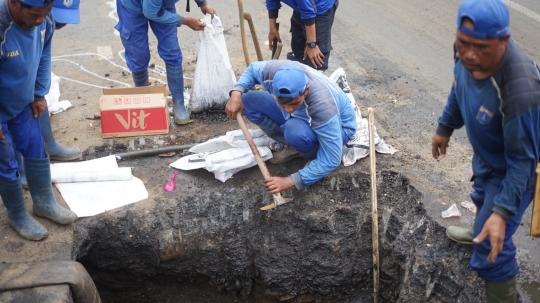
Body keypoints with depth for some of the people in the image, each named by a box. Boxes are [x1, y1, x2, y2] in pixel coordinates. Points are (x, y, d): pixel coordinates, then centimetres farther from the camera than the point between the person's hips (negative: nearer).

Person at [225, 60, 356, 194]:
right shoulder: (274, 71, -30)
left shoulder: (324, 105, -43)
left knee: (295, 131, -39)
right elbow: (252, 69, -3)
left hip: (337, 127, -6)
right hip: (302, 115, 6)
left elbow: (331, 160, -35)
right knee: (248, 100, -9)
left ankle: (317, 154, -6)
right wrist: (236, 93, -21)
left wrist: (291, 181, -35)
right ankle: (292, 145, -1)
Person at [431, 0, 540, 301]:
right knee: (483, 198, 36)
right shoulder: (471, 54, -22)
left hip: (511, 169, -7)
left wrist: (502, 212, -34)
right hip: (485, 154, 7)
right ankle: (480, 230, 68)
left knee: (490, 247, 0)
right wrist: (445, 127, 14)